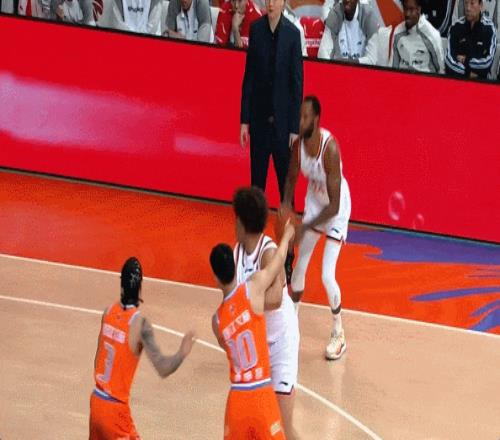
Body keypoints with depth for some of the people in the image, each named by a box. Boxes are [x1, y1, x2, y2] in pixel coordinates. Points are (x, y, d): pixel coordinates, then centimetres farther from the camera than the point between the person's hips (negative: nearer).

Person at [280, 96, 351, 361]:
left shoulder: (329, 148, -35)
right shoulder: (299, 144, -15)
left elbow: (334, 205, -33)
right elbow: (292, 177, 5)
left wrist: (305, 227, -37)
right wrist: (287, 203, -14)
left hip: (336, 210, -6)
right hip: (314, 203, 6)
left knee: (327, 276, -12)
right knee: (300, 266, 10)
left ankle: (338, 336, 7)